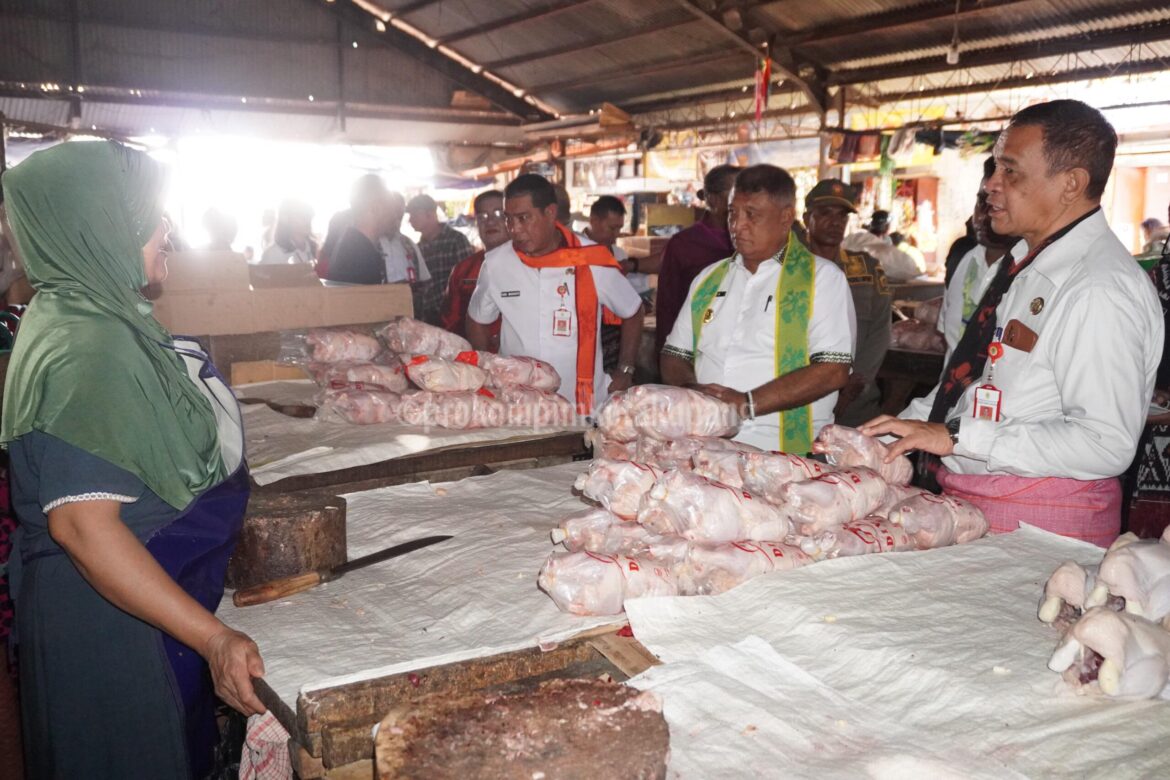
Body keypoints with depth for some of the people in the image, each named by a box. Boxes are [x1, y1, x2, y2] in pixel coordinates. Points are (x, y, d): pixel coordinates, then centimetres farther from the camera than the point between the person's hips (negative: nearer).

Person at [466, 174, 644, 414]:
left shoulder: (593, 261, -8)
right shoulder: (495, 264, -3)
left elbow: (632, 312, 6)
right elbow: (478, 321, 13)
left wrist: (625, 373, 1)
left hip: (586, 406, -1)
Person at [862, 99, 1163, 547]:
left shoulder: (1101, 288, -18)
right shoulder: (1025, 265, 12)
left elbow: (1104, 444, -24)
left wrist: (957, 438, -23)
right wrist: (907, 426, 5)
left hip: (1039, 520, -7)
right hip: (967, 497, 7)